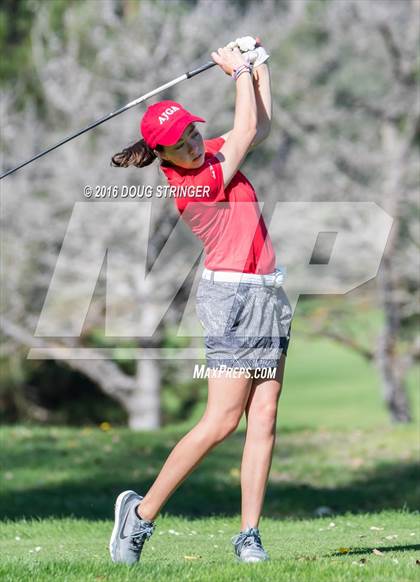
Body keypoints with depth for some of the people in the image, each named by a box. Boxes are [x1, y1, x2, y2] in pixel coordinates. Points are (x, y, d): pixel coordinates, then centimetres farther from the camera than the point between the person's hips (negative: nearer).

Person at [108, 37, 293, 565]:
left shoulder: (209, 157, 7)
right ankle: (141, 511, 2)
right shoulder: (198, 184, -18)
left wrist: (259, 65, 14)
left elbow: (260, 126, 21)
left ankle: (249, 534, 0)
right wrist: (240, 71, -2)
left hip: (266, 294, 9)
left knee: (264, 418, 1)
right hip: (233, 295, -9)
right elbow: (248, 130, -13)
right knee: (222, 420, -9)